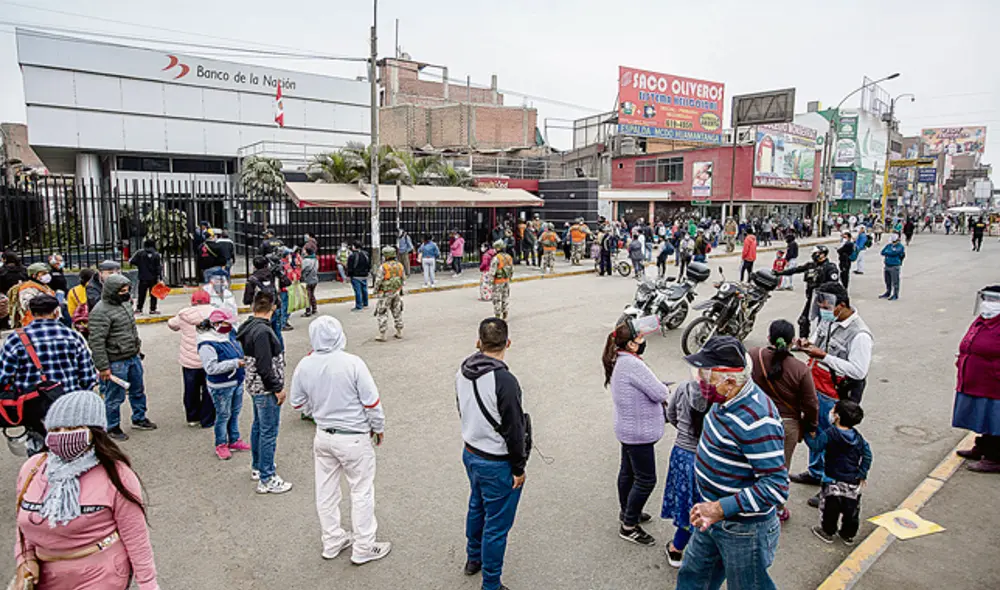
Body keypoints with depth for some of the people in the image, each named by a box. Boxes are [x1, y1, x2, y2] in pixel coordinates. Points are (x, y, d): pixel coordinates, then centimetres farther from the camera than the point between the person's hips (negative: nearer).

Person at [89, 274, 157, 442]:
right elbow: (97, 342, -22)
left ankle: (139, 418, 37)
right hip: (116, 362, -9)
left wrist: (138, 348, 22)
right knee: (115, 397, 5)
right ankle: (112, 427, 22)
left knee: (138, 390, 21)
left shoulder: (125, 303, 7)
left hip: (133, 357, 9)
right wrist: (103, 367, -21)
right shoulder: (100, 312, -20)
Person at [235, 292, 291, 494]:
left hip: (255, 386, 10)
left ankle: (257, 467, 39)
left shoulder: (249, 327, 7)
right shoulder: (263, 331, -24)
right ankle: (266, 479, 5)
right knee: (269, 432, -3)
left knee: (258, 426, 23)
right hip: (266, 389, -10)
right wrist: (277, 388, -17)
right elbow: (264, 366, -26)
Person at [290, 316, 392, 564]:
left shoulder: (305, 365, -7)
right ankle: (364, 547, 19)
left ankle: (332, 542, 34)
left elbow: (298, 403, 6)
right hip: (354, 437, -5)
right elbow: (372, 402, -15)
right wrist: (378, 428, 1)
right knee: (361, 491, 9)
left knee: (326, 491, 18)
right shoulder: (352, 363, -21)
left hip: (323, 436, 5)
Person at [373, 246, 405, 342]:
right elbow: (402, 280, 7)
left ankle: (382, 335, 0)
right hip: (397, 293, 6)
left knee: (382, 313, 1)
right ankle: (399, 332, 21)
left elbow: (378, 281, -14)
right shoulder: (400, 266, 1)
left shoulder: (383, 267, -17)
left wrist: (375, 291, 1)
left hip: (386, 294, -6)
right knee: (397, 312, 15)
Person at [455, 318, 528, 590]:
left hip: (470, 453, 8)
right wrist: (519, 468, -10)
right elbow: (514, 430, -23)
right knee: (496, 526, 9)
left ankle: (473, 558, 50)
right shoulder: (504, 381, -29)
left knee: (477, 507, 29)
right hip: (497, 464, -8)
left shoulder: (463, 372, -5)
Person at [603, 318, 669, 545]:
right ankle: (629, 526, 13)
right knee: (646, 479, 2)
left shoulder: (618, 361, 5)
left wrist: (658, 394, -2)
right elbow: (660, 393, -24)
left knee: (628, 472, 23)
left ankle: (627, 512, 41)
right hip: (638, 431, -10)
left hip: (627, 429, 10)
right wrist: (665, 391, -2)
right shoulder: (633, 364, -27)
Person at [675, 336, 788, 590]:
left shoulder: (756, 419, -32)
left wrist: (721, 509, -33)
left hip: (743, 528, -9)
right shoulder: (727, 400, -2)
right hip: (715, 516, 9)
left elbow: (776, 487, -31)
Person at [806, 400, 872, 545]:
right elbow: (867, 455, 4)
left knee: (830, 507, 10)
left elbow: (815, 445, -17)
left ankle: (827, 531, 21)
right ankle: (848, 535, 30)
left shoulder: (829, 434, -17)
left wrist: (808, 434, -1)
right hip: (854, 481, 6)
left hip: (834, 480, -5)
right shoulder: (858, 437, 1)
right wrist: (862, 474, 10)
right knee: (851, 509, 17)